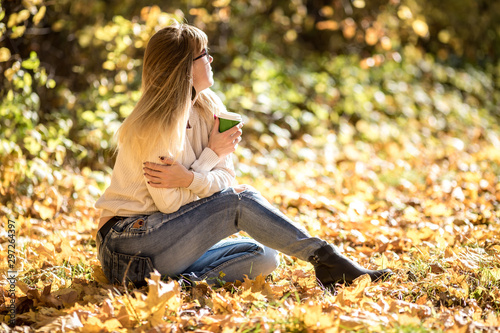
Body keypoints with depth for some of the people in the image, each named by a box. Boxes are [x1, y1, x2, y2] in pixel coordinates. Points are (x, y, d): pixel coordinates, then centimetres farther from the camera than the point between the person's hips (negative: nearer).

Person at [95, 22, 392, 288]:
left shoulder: (209, 110, 6)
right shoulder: (158, 124, -17)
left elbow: (225, 180, 0)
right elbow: (169, 202, -18)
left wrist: (189, 178, -22)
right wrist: (212, 154, -10)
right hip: (129, 242, -8)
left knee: (264, 256, -6)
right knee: (240, 200, -18)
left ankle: (188, 282, -23)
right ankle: (325, 258, -18)